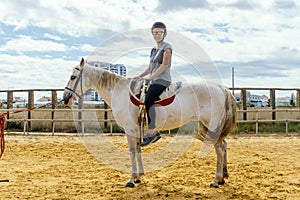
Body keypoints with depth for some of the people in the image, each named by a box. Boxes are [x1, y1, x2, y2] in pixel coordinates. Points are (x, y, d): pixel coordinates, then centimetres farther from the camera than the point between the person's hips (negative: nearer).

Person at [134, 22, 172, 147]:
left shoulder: (167, 47, -1)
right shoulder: (154, 50, 21)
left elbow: (164, 65, -13)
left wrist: (150, 77, -17)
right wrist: (139, 77, 9)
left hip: (162, 81, -8)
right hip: (154, 82, 8)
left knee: (148, 101, -24)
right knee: (148, 104, -1)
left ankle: (151, 133, -24)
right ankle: (154, 132, 10)